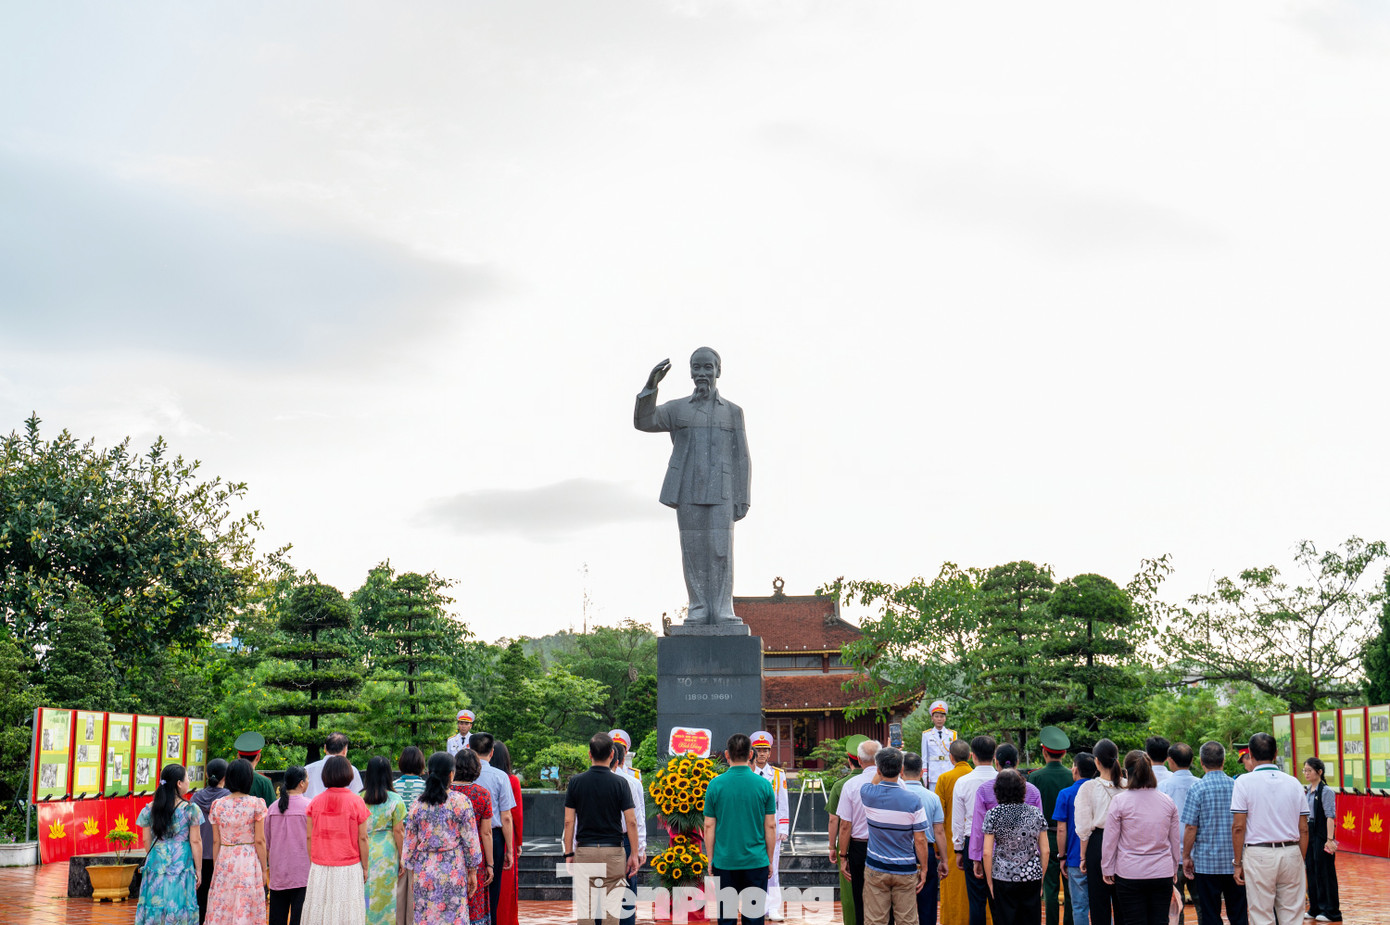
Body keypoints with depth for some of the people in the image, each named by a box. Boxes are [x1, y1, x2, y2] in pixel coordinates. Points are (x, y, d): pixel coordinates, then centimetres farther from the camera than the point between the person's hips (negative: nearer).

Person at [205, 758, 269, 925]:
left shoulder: (218, 805, 0)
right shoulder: (256, 804, -8)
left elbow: (216, 842, 4)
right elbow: (259, 841, -7)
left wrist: (215, 869, 12)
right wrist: (265, 868, 1)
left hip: (224, 862, 3)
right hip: (249, 861, -3)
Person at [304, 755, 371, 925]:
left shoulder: (315, 802, 0)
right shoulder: (356, 802, -7)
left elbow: (310, 837, 3)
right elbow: (362, 838, -5)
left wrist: (312, 864, 13)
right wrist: (365, 867, 3)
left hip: (319, 868, 2)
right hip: (348, 868, -2)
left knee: (320, 911, 8)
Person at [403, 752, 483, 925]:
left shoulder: (418, 805, 1)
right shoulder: (461, 802, -7)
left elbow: (410, 843, 5)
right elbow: (470, 841, -4)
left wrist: (413, 875, 15)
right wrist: (472, 872, 4)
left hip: (424, 871, 2)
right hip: (454, 871, -2)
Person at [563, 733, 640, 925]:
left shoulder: (576, 782, -2)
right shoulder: (620, 783, -5)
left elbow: (569, 821, -2)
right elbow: (631, 822, -6)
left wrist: (569, 854, 5)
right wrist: (634, 854, 2)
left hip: (584, 850, 1)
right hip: (613, 851, -1)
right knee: (610, 909, 3)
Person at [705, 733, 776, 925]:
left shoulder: (715, 785, -4)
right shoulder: (763, 785, -3)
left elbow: (709, 827, -1)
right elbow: (770, 826, 0)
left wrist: (711, 859, 9)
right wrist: (770, 860, 10)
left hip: (724, 861, 0)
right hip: (756, 862, 0)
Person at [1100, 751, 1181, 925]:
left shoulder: (1119, 801, -8)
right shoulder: (1167, 801, 3)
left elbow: (1110, 840, -4)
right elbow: (1175, 840, 12)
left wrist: (1107, 869, 8)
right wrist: (1174, 868, 25)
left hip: (1130, 873, -3)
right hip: (1162, 872, 3)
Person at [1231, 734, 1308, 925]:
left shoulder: (1244, 782, -3)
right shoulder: (1293, 783, 8)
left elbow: (1238, 827, -6)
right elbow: (1303, 829, 8)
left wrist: (1238, 863, 0)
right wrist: (1300, 861, 16)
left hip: (1259, 854, -3)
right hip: (1291, 853, 3)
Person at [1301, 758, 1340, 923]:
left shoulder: (1326, 791, -12)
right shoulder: (1308, 791, 11)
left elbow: (1330, 816, -16)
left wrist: (1330, 839, -21)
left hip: (1321, 835, -8)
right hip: (1309, 833, 8)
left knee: (1325, 872, -2)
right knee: (1312, 871, 11)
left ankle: (1331, 911, 5)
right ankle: (1315, 909, 20)